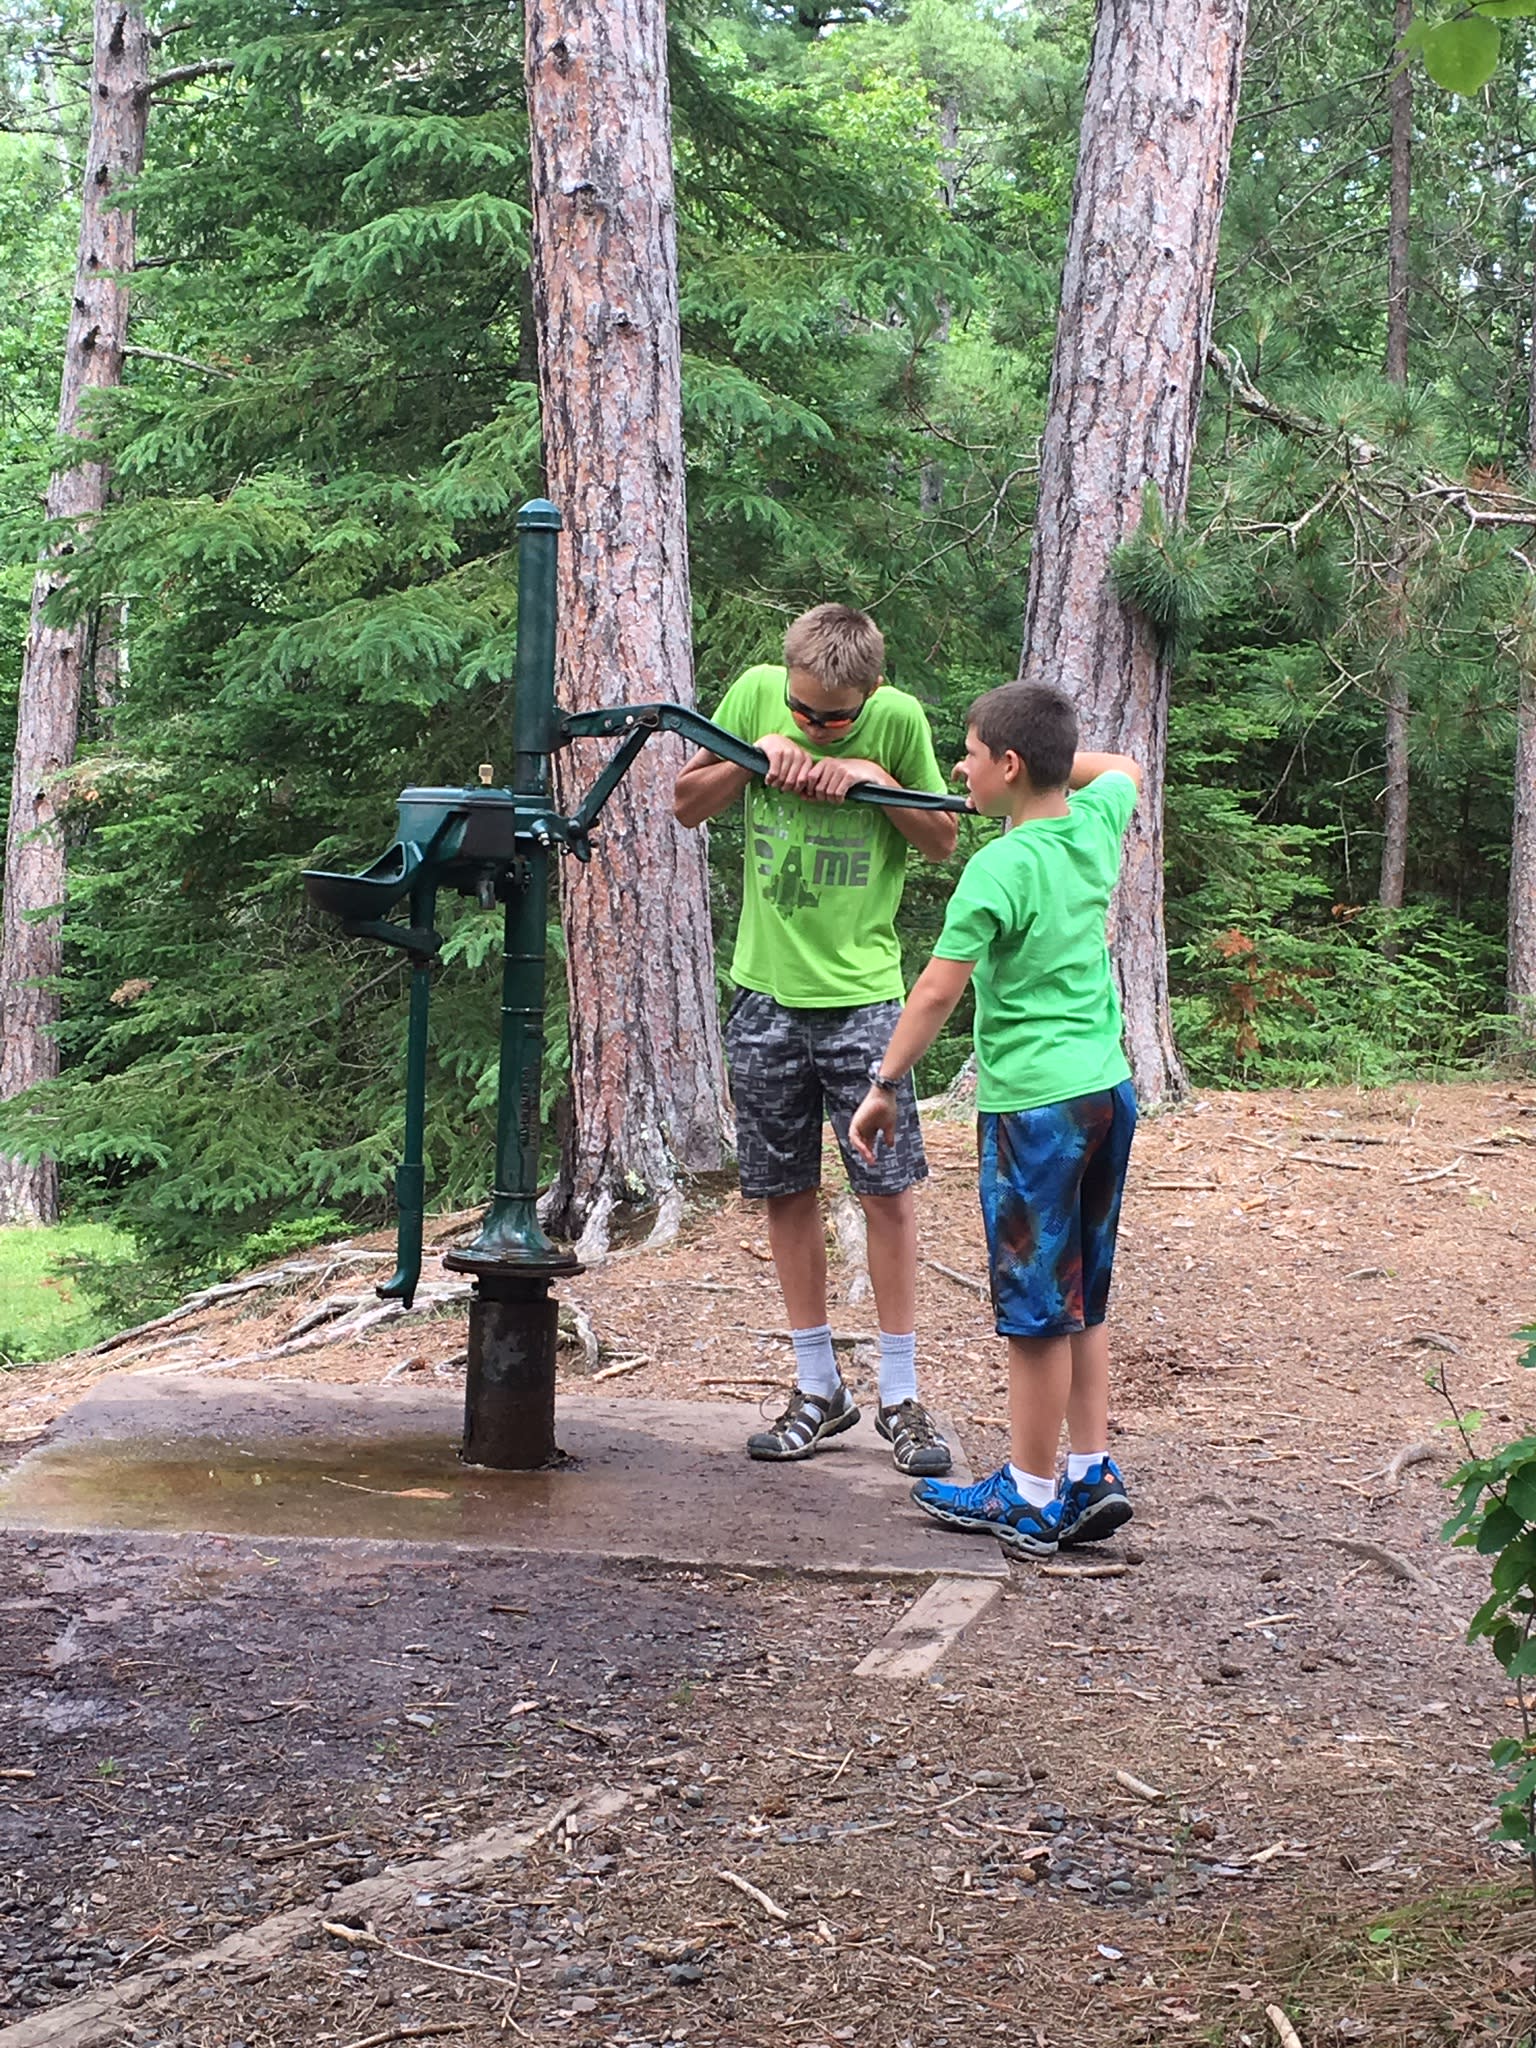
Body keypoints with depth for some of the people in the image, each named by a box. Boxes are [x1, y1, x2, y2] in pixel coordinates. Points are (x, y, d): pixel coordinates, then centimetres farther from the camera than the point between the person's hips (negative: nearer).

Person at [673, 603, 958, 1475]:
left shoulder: (900, 719, -7)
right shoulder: (756, 694, -3)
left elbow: (945, 838, 3)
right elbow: (687, 804, 6)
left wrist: (876, 778, -14)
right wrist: (754, 757, -12)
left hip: (862, 993, -2)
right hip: (767, 988, 2)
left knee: (887, 1187, -3)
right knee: (787, 1190, 7)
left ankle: (902, 1396, 7)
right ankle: (820, 1389, 18)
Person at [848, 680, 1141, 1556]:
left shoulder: (1000, 869, -16)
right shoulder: (1096, 825, 4)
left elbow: (938, 991, -17)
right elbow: (1124, 768, 29)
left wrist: (885, 1086, -9)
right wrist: (1051, 758, 19)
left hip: (1035, 1106, -8)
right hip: (1107, 1091, 8)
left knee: (1038, 1310, 1)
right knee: (1082, 1301, 16)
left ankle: (1032, 1498, 10)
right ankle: (1092, 1473, 20)